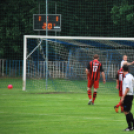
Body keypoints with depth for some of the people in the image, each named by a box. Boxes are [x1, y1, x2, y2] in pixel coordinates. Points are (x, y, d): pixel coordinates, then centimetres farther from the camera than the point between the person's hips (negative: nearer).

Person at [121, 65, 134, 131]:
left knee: (126, 111, -3)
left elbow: (127, 88, -22)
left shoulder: (127, 77, -17)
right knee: (128, 111, 17)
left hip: (127, 95, -9)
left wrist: (123, 97, -20)